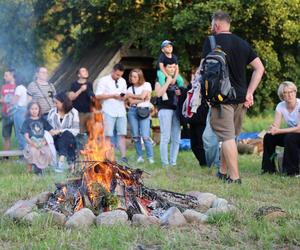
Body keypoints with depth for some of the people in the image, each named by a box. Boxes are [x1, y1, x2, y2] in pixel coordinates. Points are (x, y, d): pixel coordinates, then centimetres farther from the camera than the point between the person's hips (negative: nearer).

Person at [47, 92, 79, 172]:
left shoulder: (73, 112, 0)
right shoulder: (52, 112, 9)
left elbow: (76, 130, -7)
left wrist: (60, 131, -16)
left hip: (69, 139, -2)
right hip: (56, 140, 2)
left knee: (65, 134, -34)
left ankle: (62, 159, -47)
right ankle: (70, 161, -28)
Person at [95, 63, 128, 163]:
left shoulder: (123, 81, 17)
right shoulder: (103, 81, -2)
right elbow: (98, 96, -9)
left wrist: (123, 97, -1)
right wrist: (113, 96, -14)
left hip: (121, 112, 5)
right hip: (109, 112, -5)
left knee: (122, 134, 0)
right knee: (108, 135, -5)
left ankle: (123, 156, 1)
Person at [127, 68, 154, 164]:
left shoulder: (146, 85, 5)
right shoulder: (130, 89, 14)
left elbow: (142, 96, -9)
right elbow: (131, 102, 0)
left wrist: (131, 95, 4)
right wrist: (143, 99, -4)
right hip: (133, 112, 4)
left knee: (145, 136, -12)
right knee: (135, 136, 2)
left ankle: (150, 157, -8)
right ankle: (140, 156, 10)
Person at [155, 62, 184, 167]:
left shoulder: (178, 80, 19)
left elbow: (182, 92, 29)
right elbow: (159, 93, -15)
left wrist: (181, 93, 6)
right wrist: (168, 82, -10)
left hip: (177, 110, 6)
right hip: (165, 110, -6)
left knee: (176, 139, 3)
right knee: (165, 138, -8)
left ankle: (173, 162, 9)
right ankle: (165, 163, -6)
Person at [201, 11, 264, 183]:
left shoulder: (212, 41, -5)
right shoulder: (243, 44, 13)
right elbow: (260, 68, 10)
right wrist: (249, 93, 8)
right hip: (241, 98, 6)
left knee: (227, 137, -6)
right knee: (230, 135, 17)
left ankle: (235, 178, -10)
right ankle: (223, 172, 26)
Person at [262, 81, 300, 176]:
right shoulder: (281, 106, -4)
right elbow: (275, 126, -11)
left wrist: (278, 131, -33)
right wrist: (272, 128, -36)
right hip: (290, 133, 6)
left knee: (290, 138, -35)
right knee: (268, 137, -14)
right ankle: (269, 168, -2)